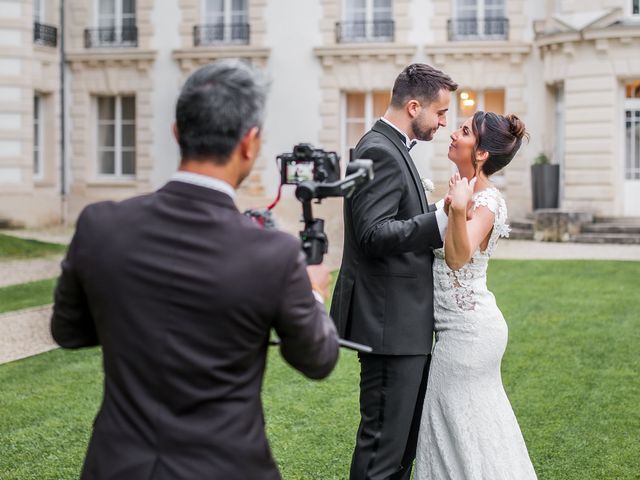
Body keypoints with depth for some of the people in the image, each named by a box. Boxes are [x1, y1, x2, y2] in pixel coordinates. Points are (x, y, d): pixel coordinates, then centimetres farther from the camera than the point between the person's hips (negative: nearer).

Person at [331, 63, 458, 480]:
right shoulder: (379, 152, -16)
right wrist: (443, 216, -33)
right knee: (384, 442, -4)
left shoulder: (391, 149, 16)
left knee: (406, 436, 18)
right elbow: (374, 234, -26)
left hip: (406, 321, 11)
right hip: (391, 321, -11)